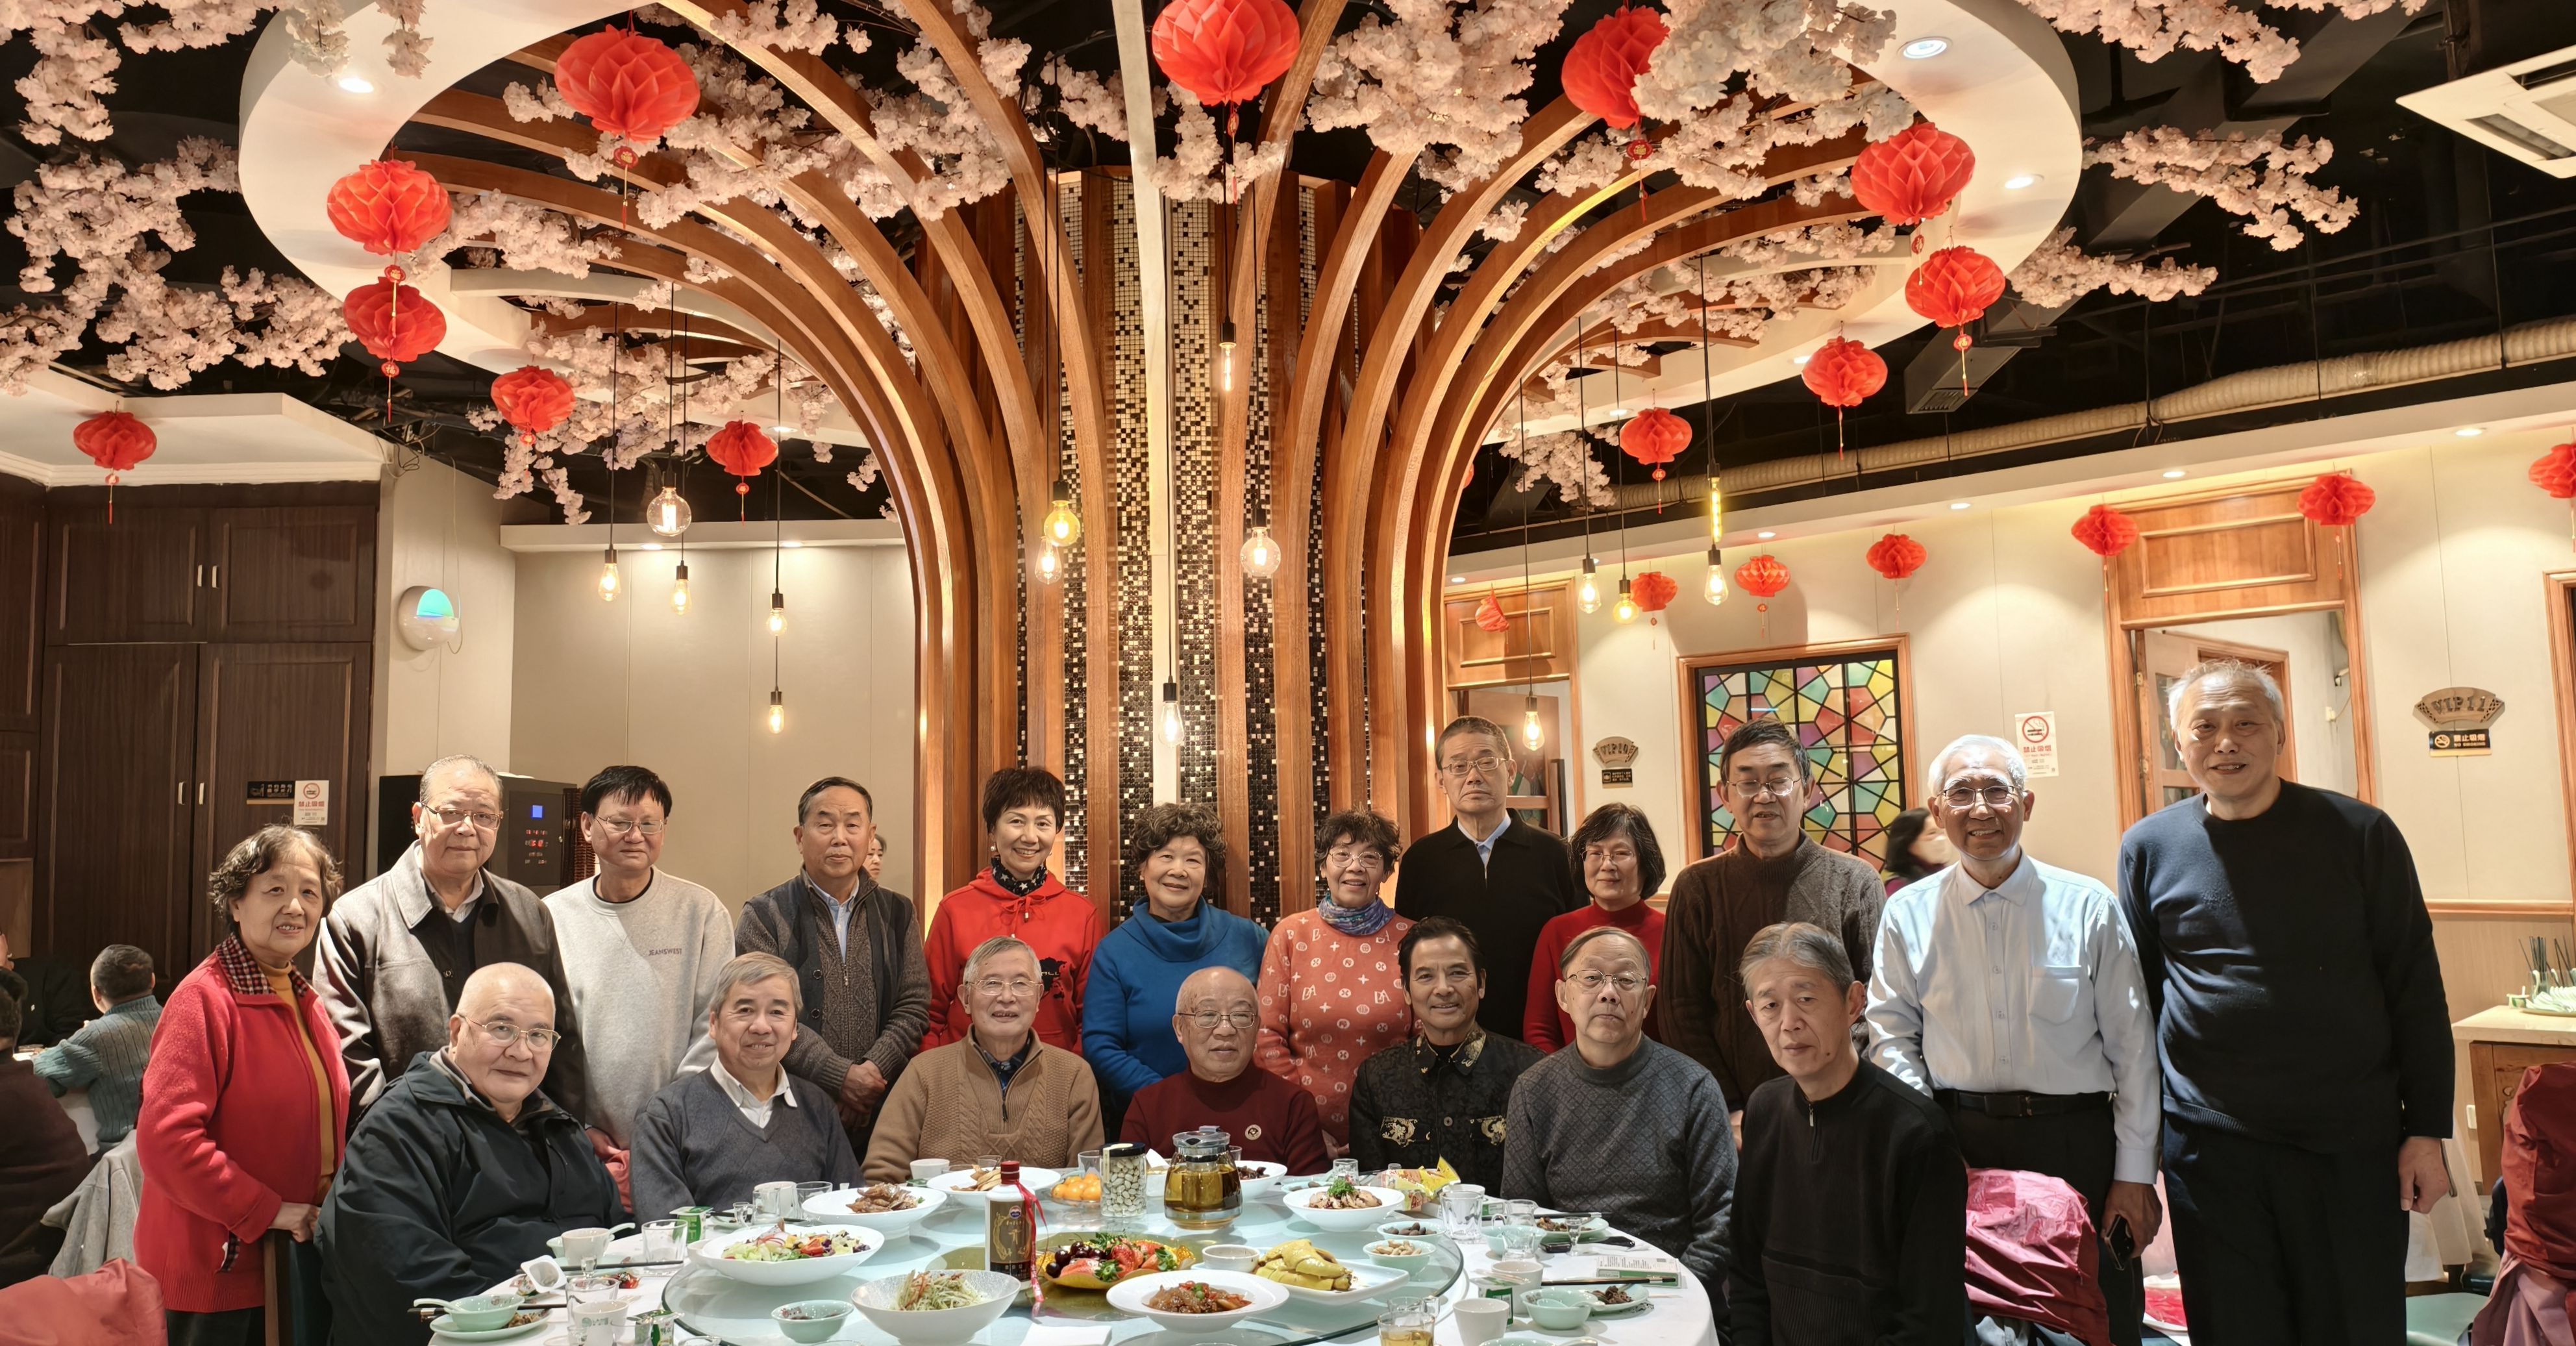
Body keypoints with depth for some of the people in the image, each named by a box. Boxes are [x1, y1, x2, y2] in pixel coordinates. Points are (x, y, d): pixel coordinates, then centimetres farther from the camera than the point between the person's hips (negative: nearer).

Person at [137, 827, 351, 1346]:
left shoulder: (305, 1000, 9)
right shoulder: (205, 997, -15)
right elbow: (166, 1138, -23)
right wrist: (267, 1211, -19)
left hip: (298, 1263, 7)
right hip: (217, 1270, -7)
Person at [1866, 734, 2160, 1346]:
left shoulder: (2090, 907, -3)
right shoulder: (1907, 914, 1)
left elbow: (2132, 1049, 0)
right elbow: (1891, 1038, 3)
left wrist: (2135, 1174, 0)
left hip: (2077, 1141, -1)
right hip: (1955, 1145, 1)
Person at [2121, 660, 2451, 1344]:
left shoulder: (2359, 834, -2)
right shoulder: (2149, 847, 1)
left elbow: (2415, 992, 0)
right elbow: (2135, 998, 7)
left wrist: (2427, 1132, -2)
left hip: (2352, 1144, 0)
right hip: (2207, 1147, 1)